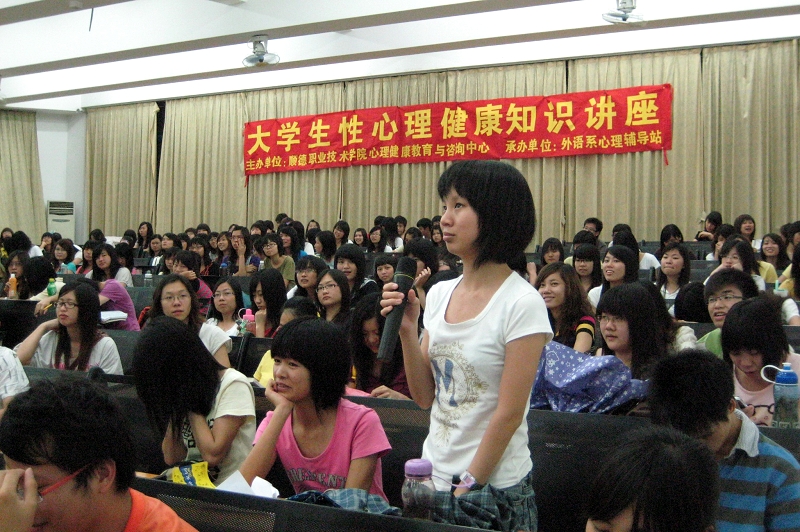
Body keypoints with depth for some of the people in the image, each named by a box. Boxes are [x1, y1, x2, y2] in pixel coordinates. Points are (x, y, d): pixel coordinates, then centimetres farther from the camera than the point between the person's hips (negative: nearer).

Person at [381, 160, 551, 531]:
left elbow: (509, 415, -15)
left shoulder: (521, 303, -15)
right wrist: (407, 330, -8)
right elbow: (425, 396, 4)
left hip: (495, 488, -6)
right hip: (433, 476, 6)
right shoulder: (439, 294, 3)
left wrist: (467, 490, -12)